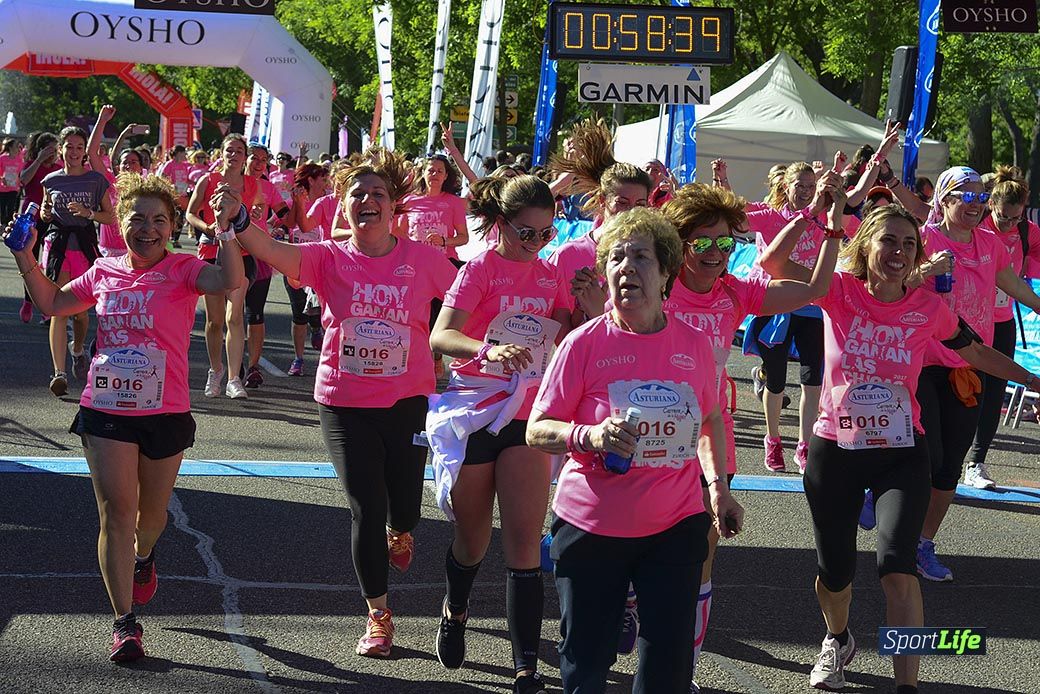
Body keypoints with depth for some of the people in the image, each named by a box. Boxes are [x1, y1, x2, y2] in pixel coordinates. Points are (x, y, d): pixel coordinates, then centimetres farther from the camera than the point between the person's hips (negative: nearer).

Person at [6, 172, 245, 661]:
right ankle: (125, 622, 0)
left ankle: (143, 557, 53)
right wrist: (25, 258, 8)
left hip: (166, 413, -1)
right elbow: (52, 303, 17)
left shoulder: (182, 271, -6)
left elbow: (229, 282, -25)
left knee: (152, 511, 18)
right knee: (117, 513, -4)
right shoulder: (104, 272, 5)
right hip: (106, 410, 1)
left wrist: (225, 230, -34)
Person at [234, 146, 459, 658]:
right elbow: (272, 252, -22)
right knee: (366, 509, 0)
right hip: (344, 401, -1)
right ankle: (378, 615, 17)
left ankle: (399, 531, 48)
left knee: (404, 510, 7)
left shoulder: (423, 259, -3)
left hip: (407, 400, 1)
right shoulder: (330, 259, -6)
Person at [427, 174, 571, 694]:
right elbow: (440, 337, -21)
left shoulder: (550, 275, 7)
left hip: (526, 416, 3)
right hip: (473, 412, -3)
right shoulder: (481, 268, -8)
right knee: (473, 539, 13)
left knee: (524, 544, -7)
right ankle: (455, 610, 45)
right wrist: (489, 349, -40)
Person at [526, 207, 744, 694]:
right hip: (592, 526, -2)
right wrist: (589, 435, -25)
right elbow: (536, 431, -7)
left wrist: (719, 483, 10)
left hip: (675, 526, 2)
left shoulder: (695, 344, 2)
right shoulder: (584, 343, -8)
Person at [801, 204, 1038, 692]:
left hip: (902, 454, 0)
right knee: (834, 572, 12)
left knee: (897, 567, -21)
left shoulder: (929, 308, -5)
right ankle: (837, 641, 45)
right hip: (834, 450, 1)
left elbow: (976, 352, 12)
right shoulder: (839, 292, -9)